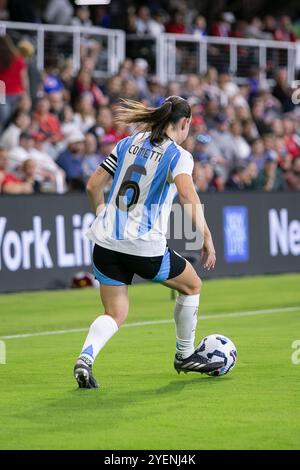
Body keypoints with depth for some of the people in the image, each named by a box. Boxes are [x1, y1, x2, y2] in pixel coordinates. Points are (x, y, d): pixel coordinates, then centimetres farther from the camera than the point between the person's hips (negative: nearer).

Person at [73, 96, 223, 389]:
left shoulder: (128, 144, 12)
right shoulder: (178, 155, -4)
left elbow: (93, 186, 13)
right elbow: (188, 196, -22)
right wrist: (206, 237, -17)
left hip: (106, 242, 5)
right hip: (146, 247, -5)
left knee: (115, 315, 12)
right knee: (192, 286, 22)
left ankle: (86, 356, -17)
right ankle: (185, 356, 34)